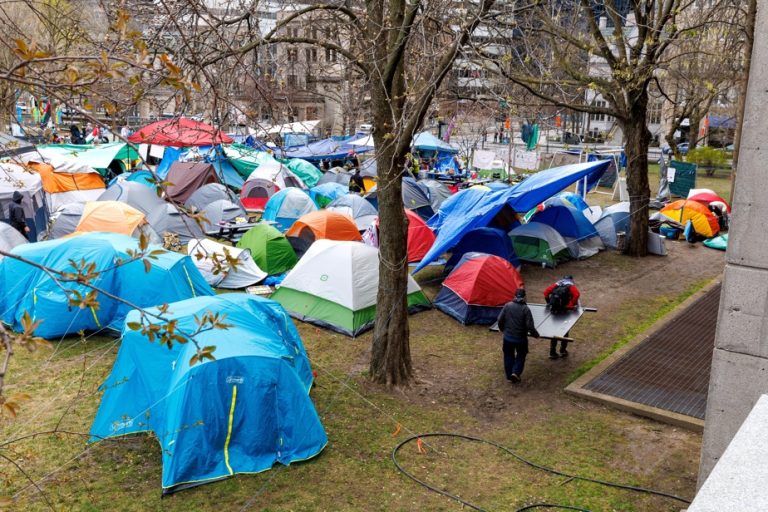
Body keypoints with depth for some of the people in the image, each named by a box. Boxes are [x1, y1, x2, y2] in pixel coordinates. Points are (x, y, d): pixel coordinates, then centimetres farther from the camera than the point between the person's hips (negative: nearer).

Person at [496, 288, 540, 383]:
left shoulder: (507, 306, -7)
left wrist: (502, 329, 20)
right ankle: (516, 372, 3)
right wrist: (536, 334, 0)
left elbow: (500, 319, 1)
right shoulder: (526, 309, -16)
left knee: (508, 356, 19)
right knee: (521, 355, 19)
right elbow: (530, 326, -17)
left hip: (508, 337, 3)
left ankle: (509, 376, 25)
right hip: (520, 338, -2)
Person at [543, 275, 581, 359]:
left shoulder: (556, 284, 18)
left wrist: (549, 303, 19)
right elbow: (576, 295, -10)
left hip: (553, 310, 3)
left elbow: (546, 292, 8)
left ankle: (552, 353, 19)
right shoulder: (571, 286, 10)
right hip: (563, 311, -3)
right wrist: (572, 305, -1)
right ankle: (563, 351, 22)